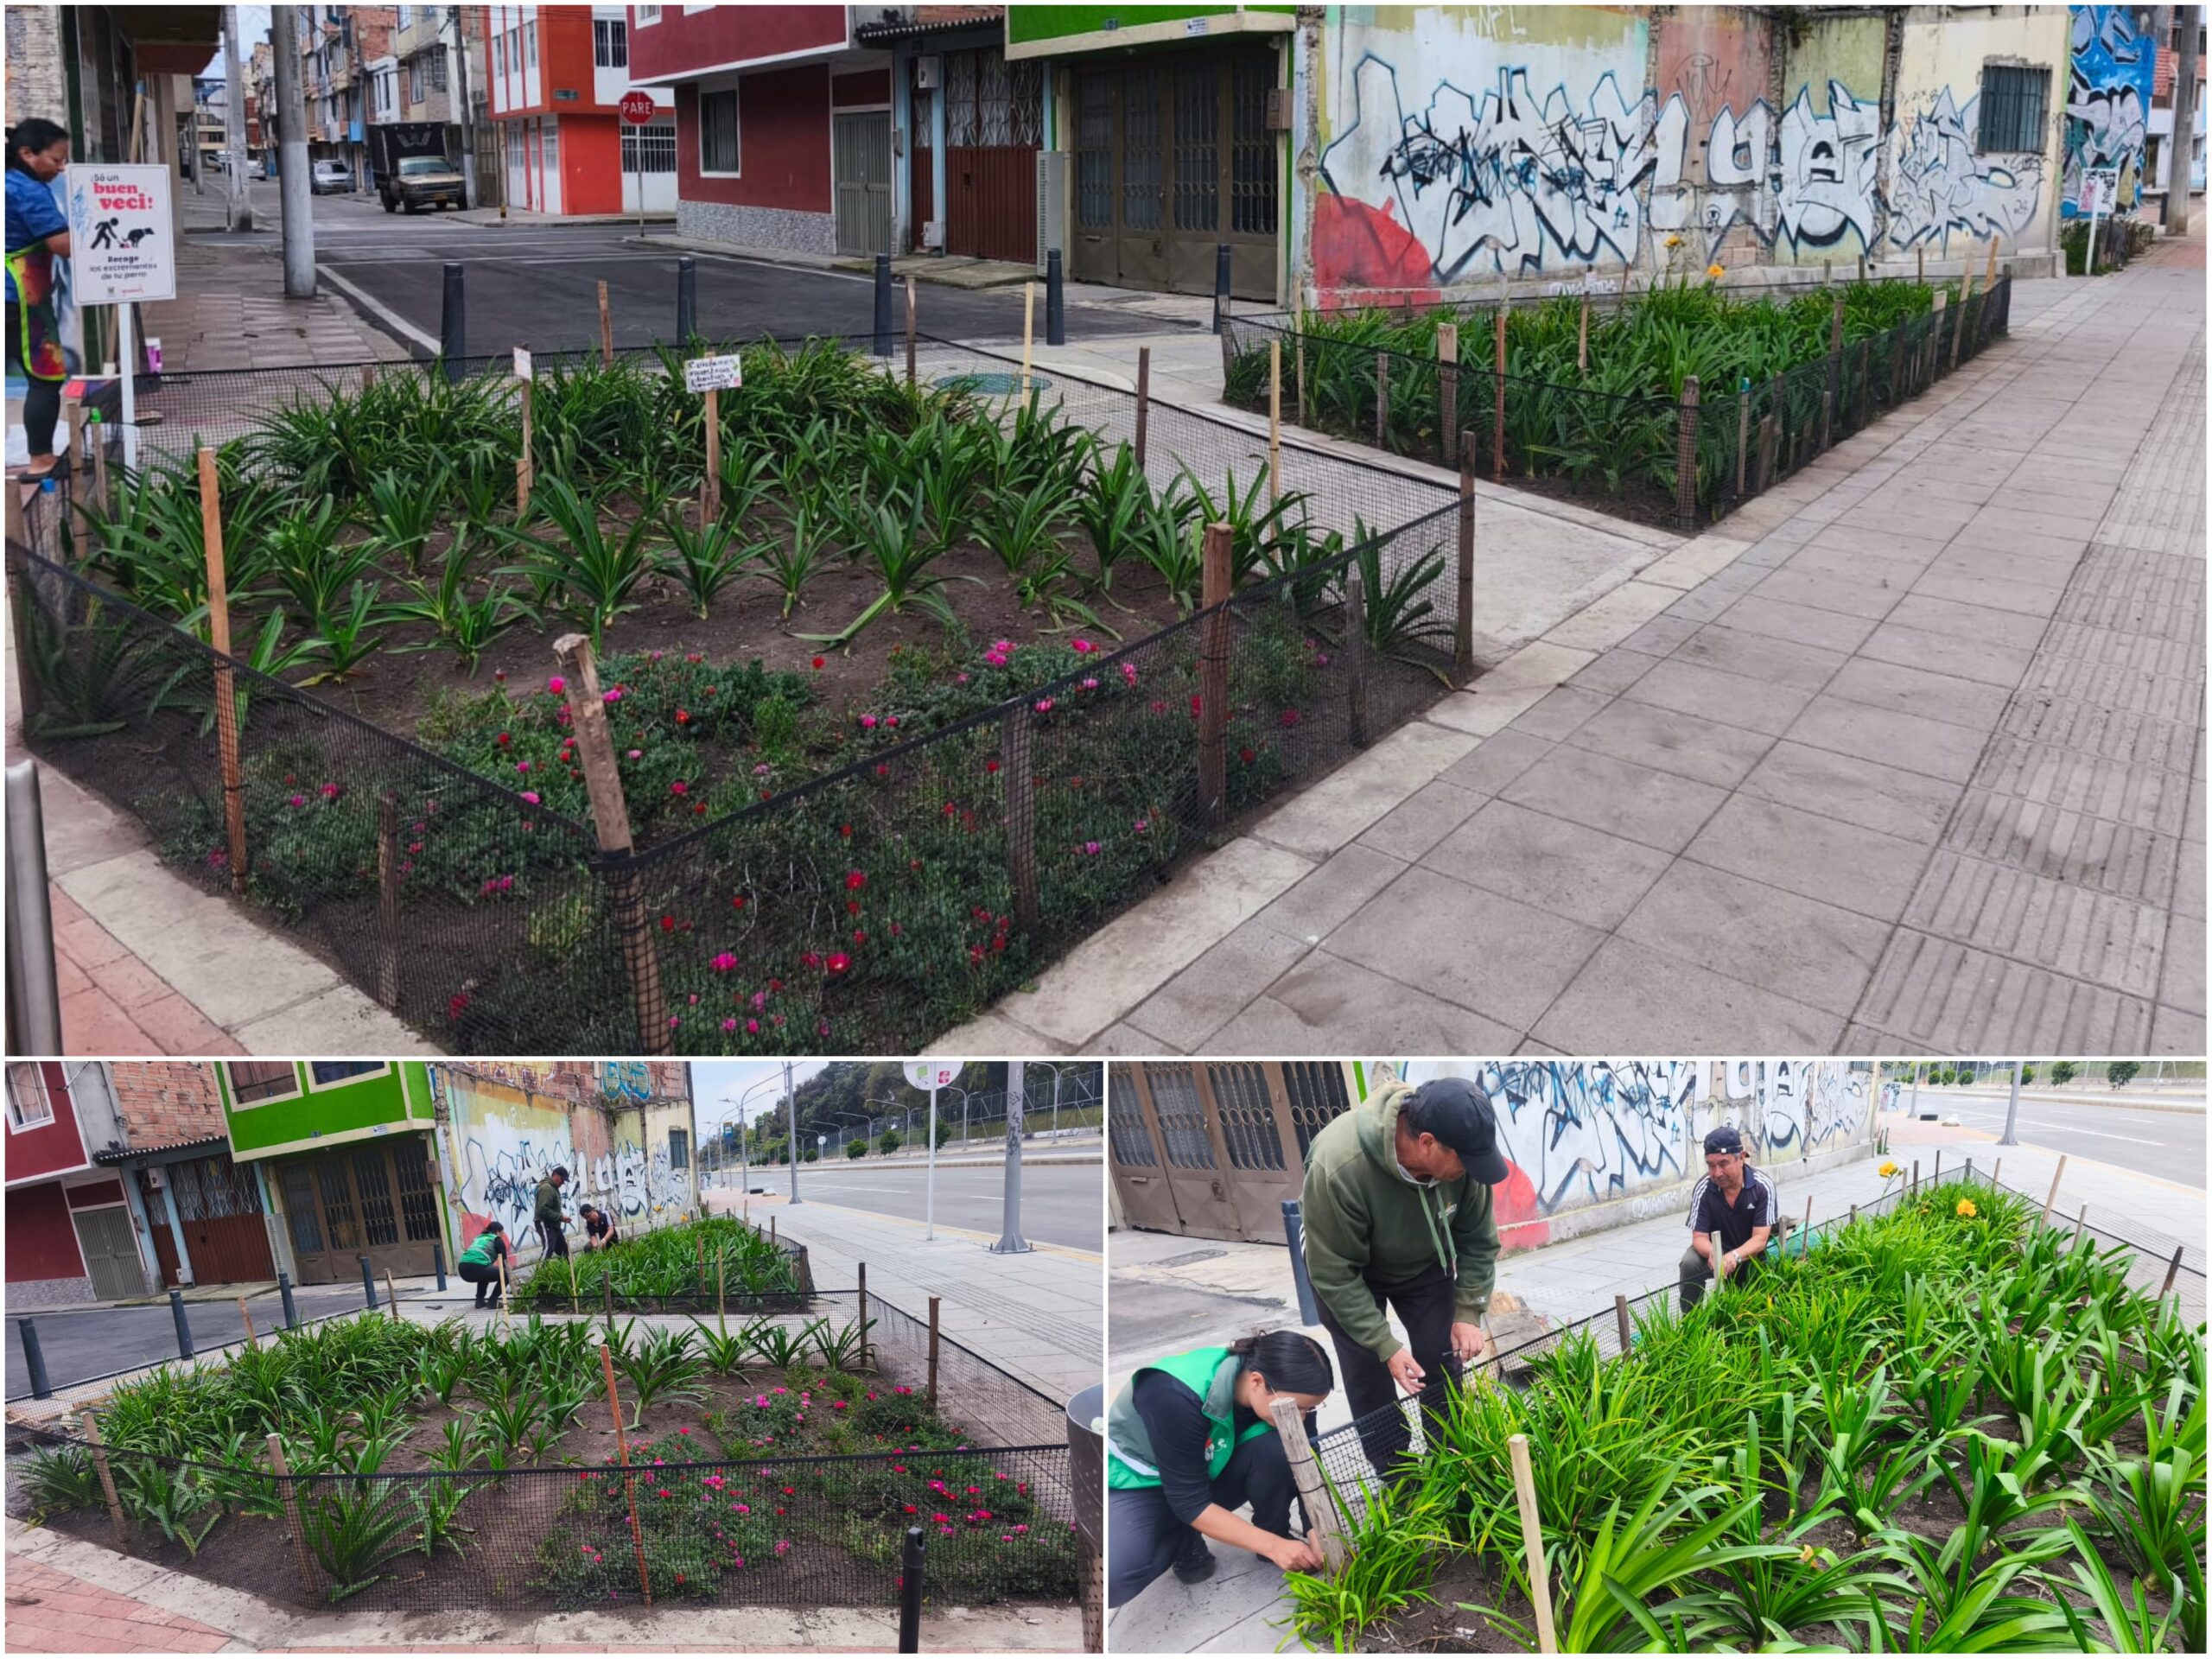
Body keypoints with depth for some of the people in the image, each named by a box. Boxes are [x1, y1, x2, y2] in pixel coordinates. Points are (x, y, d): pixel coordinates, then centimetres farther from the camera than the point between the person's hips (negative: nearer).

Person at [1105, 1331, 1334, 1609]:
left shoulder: (1283, 1393, -20)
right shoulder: (1176, 1396, -37)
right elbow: (1190, 1502, -31)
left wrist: (1319, 1539, -26)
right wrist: (1273, 1546, -31)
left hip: (1210, 1472, 4)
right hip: (1138, 1484, -4)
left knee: (1279, 1449, -28)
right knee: (1112, 1576, -33)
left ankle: (1276, 1533, 0)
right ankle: (1183, 1538, -3)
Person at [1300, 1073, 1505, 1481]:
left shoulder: (1461, 1155, -30)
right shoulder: (1337, 1168, -43)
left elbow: (1478, 1240, -11)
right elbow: (1334, 1273, -30)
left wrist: (1468, 1311, -16)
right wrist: (1386, 1345, -29)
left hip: (1425, 1263, 3)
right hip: (1349, 1270, -3)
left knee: (1443, 1366, 4)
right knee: (1370, 1380, -3)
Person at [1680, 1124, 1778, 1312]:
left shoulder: (1763, 1186, -21)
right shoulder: (1702, 1190, -18)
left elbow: (1760, 1238, -24)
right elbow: (1699, 1237, -16)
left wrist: (1735, 1256, -44)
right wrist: (1712, 1254, -41)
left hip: (1753, 1253, -1)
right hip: (1718, 1249, 1)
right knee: (1690, 1263, -29)